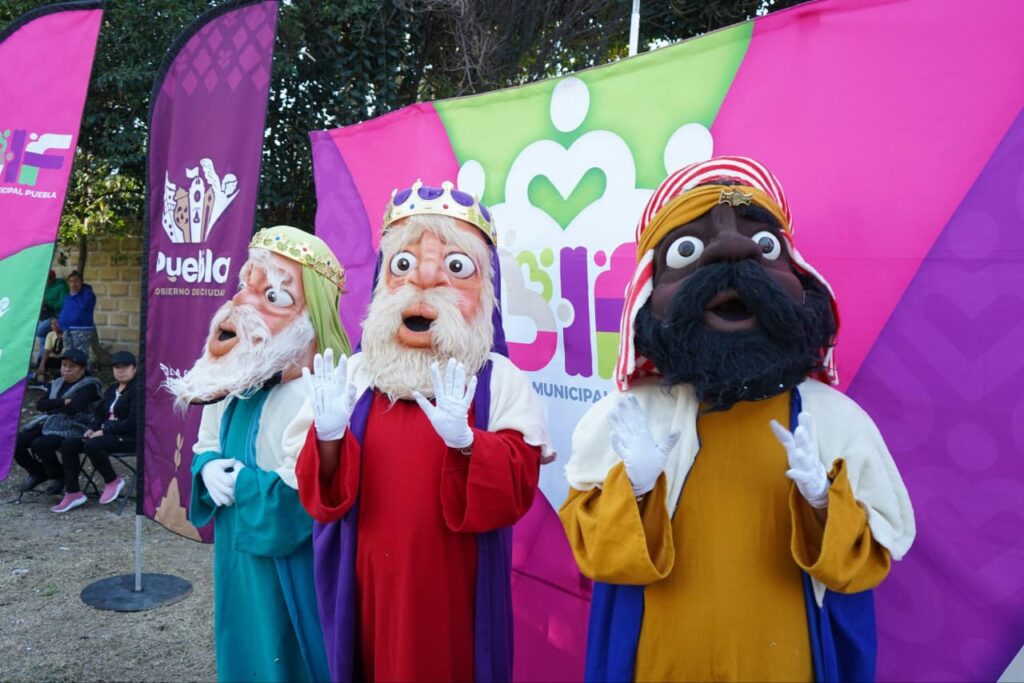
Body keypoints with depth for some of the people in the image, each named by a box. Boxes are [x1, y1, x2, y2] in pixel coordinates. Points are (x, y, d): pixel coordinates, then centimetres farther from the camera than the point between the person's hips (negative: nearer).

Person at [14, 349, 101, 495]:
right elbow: (40, 404, 4)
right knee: (15, 442, -11)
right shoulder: (57, 384, 18)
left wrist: (51, 408, -5)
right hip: (48, 424, 8)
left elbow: (72, 408, -20)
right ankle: (38, 473, 14)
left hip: (72, 429, -8)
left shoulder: (89, 386, -5)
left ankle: (58, 477, -4)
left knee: (39, 444, -31)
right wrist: (62, 402, -12)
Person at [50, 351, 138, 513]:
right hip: (107, 433, 9)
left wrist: (104, 431, -19)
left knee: (92, 445, -33)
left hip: (129, 437, -9)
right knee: (68, 444, -7)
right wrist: (93, 428, -1)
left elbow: (132, 422, -18)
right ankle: (72, 493, -7)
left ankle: (113, 481, -8)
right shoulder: (111, 390, 17)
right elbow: (99, 413, 21)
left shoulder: (137, 390, -10)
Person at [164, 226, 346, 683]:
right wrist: (208, 468, -6)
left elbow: (297, 499, -30)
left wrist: (238, 482, -19)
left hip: (284, 576, -8)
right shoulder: (230, 388, 4)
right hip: (235, 559, 8)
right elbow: (205, 447, 16)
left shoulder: (312, 398, -27)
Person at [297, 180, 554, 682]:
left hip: (451, 589, -2)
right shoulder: (356, 374, 1)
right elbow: (323, 492, 0)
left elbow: (514, 487, -15)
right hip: (370, 584, 3)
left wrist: (463, 440, -32)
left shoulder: (498, 381, -7)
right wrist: (328, 437, -20)